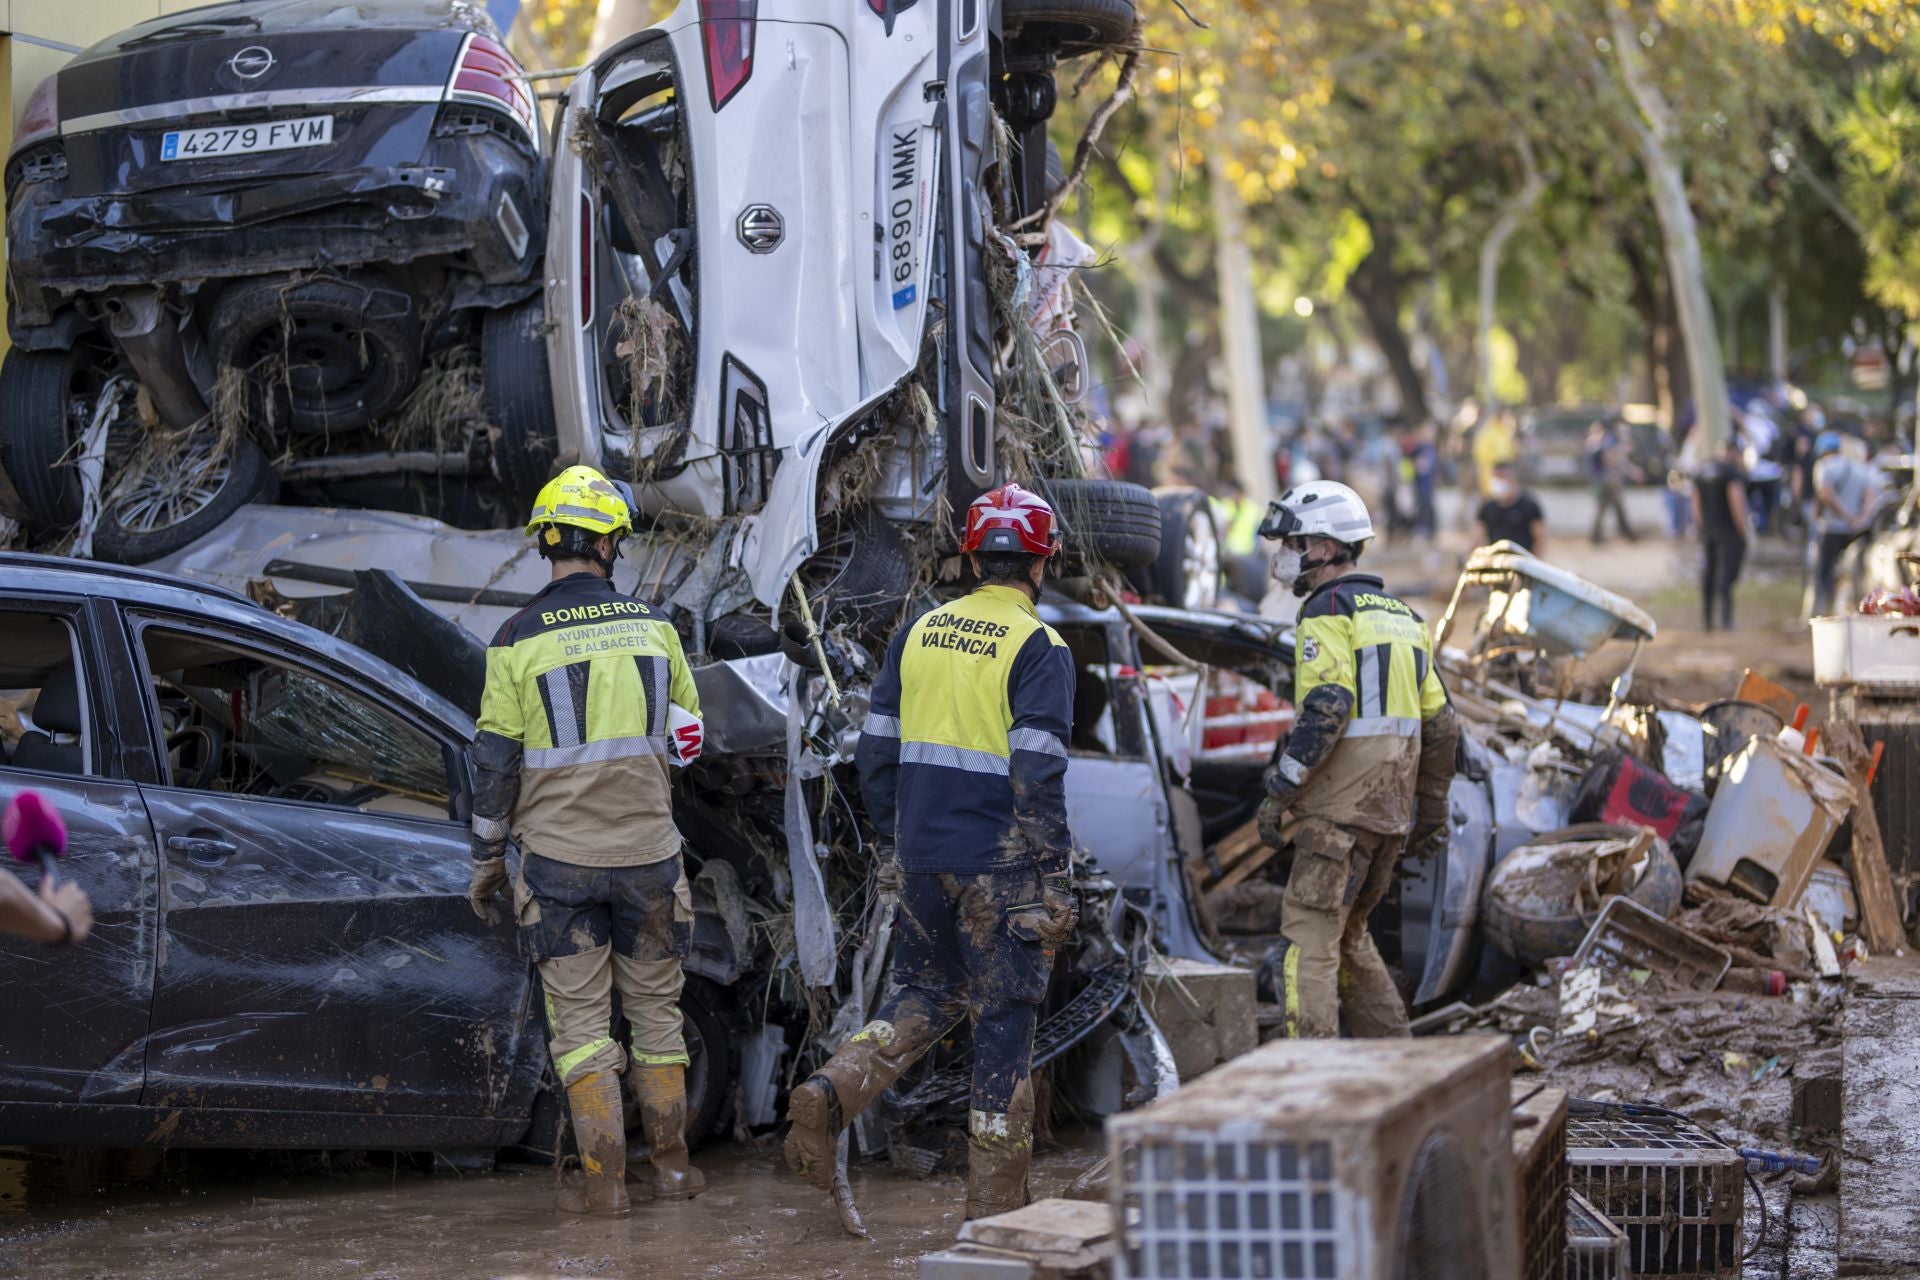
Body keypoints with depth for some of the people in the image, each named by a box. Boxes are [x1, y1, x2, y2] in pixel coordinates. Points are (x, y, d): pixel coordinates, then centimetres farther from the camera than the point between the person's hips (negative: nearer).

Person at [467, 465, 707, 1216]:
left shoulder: (518, 642, -7)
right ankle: (672, 1165, 20)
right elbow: (685, 735, 13)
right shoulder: (652, 629, 1)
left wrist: (486, 860, 5)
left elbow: (495, 762, -5)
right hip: (647, 852, 2)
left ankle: (604, 1180, 0)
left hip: (560, 857, -2)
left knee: (580, 1019, 3)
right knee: (655, 1010, 14)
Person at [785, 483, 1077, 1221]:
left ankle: (831, 1093, -1)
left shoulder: (920, 633, 7)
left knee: (925, 993, 22)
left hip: (922, 857, 5)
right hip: (1000, 865, -5)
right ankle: (994, 1204, 9)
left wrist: (890, 846, 20)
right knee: (1005, 1019, 5)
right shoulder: (1038, 649, -10)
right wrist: (1056, 879, -12)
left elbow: (877, 750, 10)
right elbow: (1038, 772, -17)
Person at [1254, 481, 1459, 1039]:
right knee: (1347, 935, 19)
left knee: (1307, 943, -8)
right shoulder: (1402, 616, 19)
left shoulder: (1328, 609, -8)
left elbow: (1326, 707, -21)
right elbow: (1440, 724, 20)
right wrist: (1432, 814, 25)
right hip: (1391, 805, 9)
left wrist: (1279, 793, -17)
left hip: (1339, 807, -9)